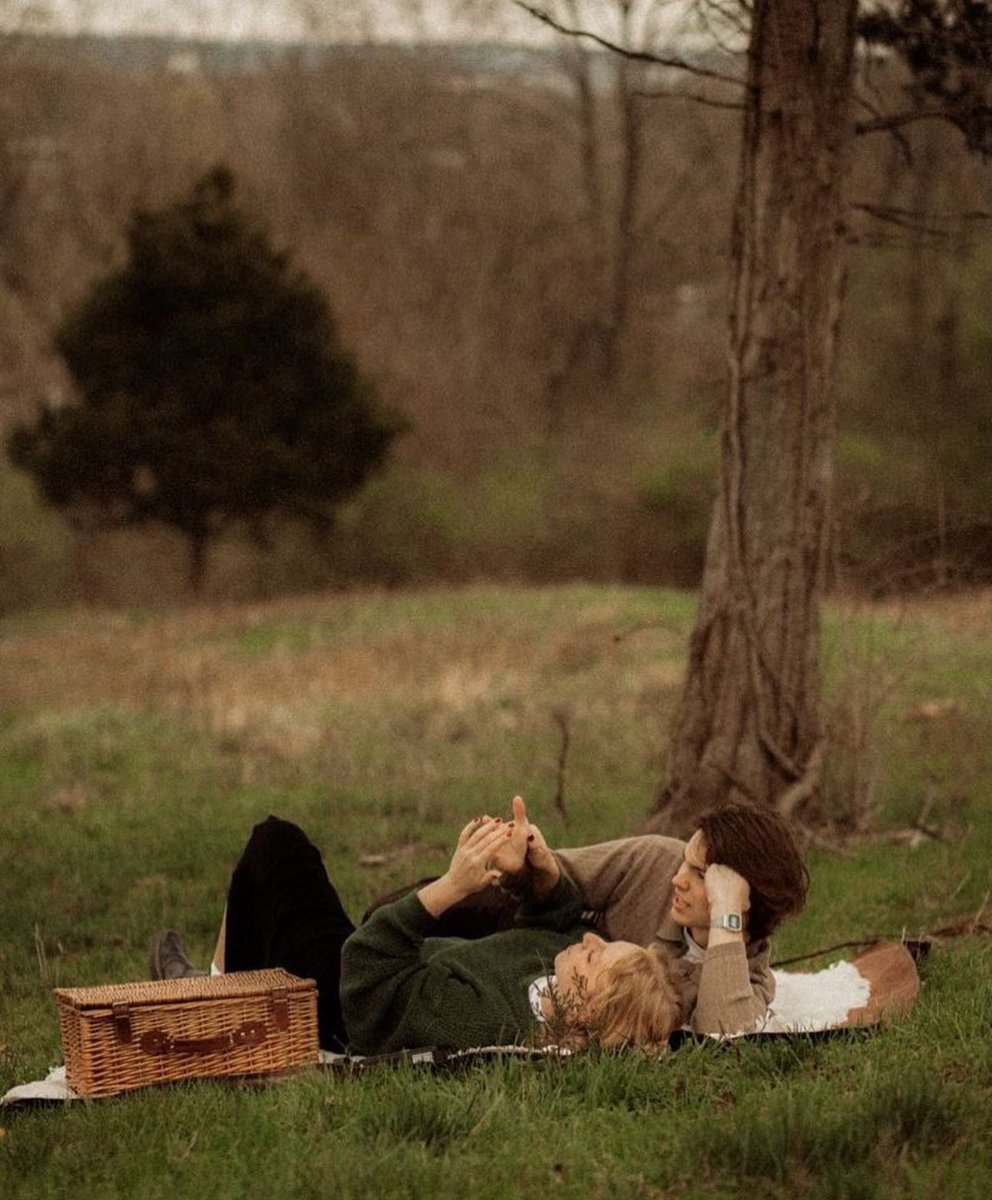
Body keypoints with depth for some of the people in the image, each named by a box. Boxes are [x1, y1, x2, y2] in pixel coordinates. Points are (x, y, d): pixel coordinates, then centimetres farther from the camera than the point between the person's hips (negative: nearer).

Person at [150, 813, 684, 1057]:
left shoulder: (480, 1018, -49)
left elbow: (364, 963, -38)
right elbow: (558, 921, -4)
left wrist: (450, 888, -43)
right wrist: (548, 876, -24)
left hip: (336, 998, -7)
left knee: (276, 841, 13)